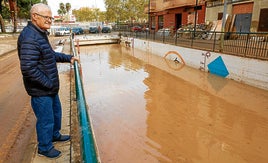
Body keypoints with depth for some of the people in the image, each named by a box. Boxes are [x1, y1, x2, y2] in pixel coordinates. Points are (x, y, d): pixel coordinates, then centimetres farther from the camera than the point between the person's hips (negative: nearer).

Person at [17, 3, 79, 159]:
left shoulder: (41, 34, 10)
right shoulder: (30, 38, -24)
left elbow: (51, 55, 22)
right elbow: (28, 69, -28)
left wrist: (68, 57, 13)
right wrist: (49, 84, -20)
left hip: (50, 87, 10)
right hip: (41, 90, -10)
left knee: (56, 111, 25)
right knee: (46, 119, 6)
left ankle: (55, 135, 47)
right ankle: (45, 147, 28)